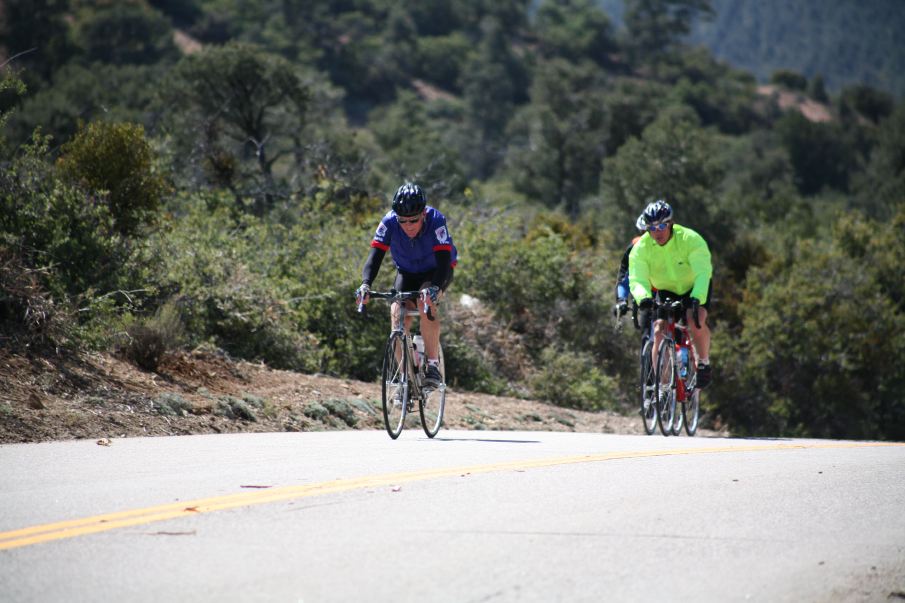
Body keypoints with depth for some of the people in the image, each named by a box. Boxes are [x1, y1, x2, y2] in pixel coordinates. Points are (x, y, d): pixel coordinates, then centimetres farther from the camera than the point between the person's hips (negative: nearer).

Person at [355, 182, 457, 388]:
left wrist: (434, 288, -59)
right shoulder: (389, 222, -26)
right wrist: (365, 284, -50)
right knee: (398, 312, -18)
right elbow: (375, 256, -32)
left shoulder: (436, 221, -33)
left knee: (425, 301, -32)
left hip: (436, 271, -3)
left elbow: (444, 260, -42)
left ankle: (433, 365, -27)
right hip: (407, 272, 3)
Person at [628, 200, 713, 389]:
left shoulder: (690, 239, -28)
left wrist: (697, 299, -55)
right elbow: (637, 279, -31)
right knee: (659, 331, -16)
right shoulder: (641, 247, -20)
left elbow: (703, 272, -38)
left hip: (695, 288, -3)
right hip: (665, 291, 3)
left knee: (696, 321, -30)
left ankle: (704, 364, -7)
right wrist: (643, 298, -53)